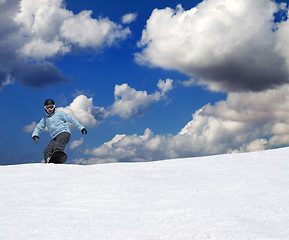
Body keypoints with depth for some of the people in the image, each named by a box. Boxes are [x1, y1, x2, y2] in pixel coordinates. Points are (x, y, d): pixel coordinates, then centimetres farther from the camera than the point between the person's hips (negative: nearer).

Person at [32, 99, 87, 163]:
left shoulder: (59, 113, 13)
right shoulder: (45, 119, 26)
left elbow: (71, 119, 10)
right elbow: (39, 127, 21)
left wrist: (81, 127, 3)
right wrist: (35, 135, -2)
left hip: (64, 132, -6)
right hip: (55, 137, 6)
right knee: (47, 151, -19)